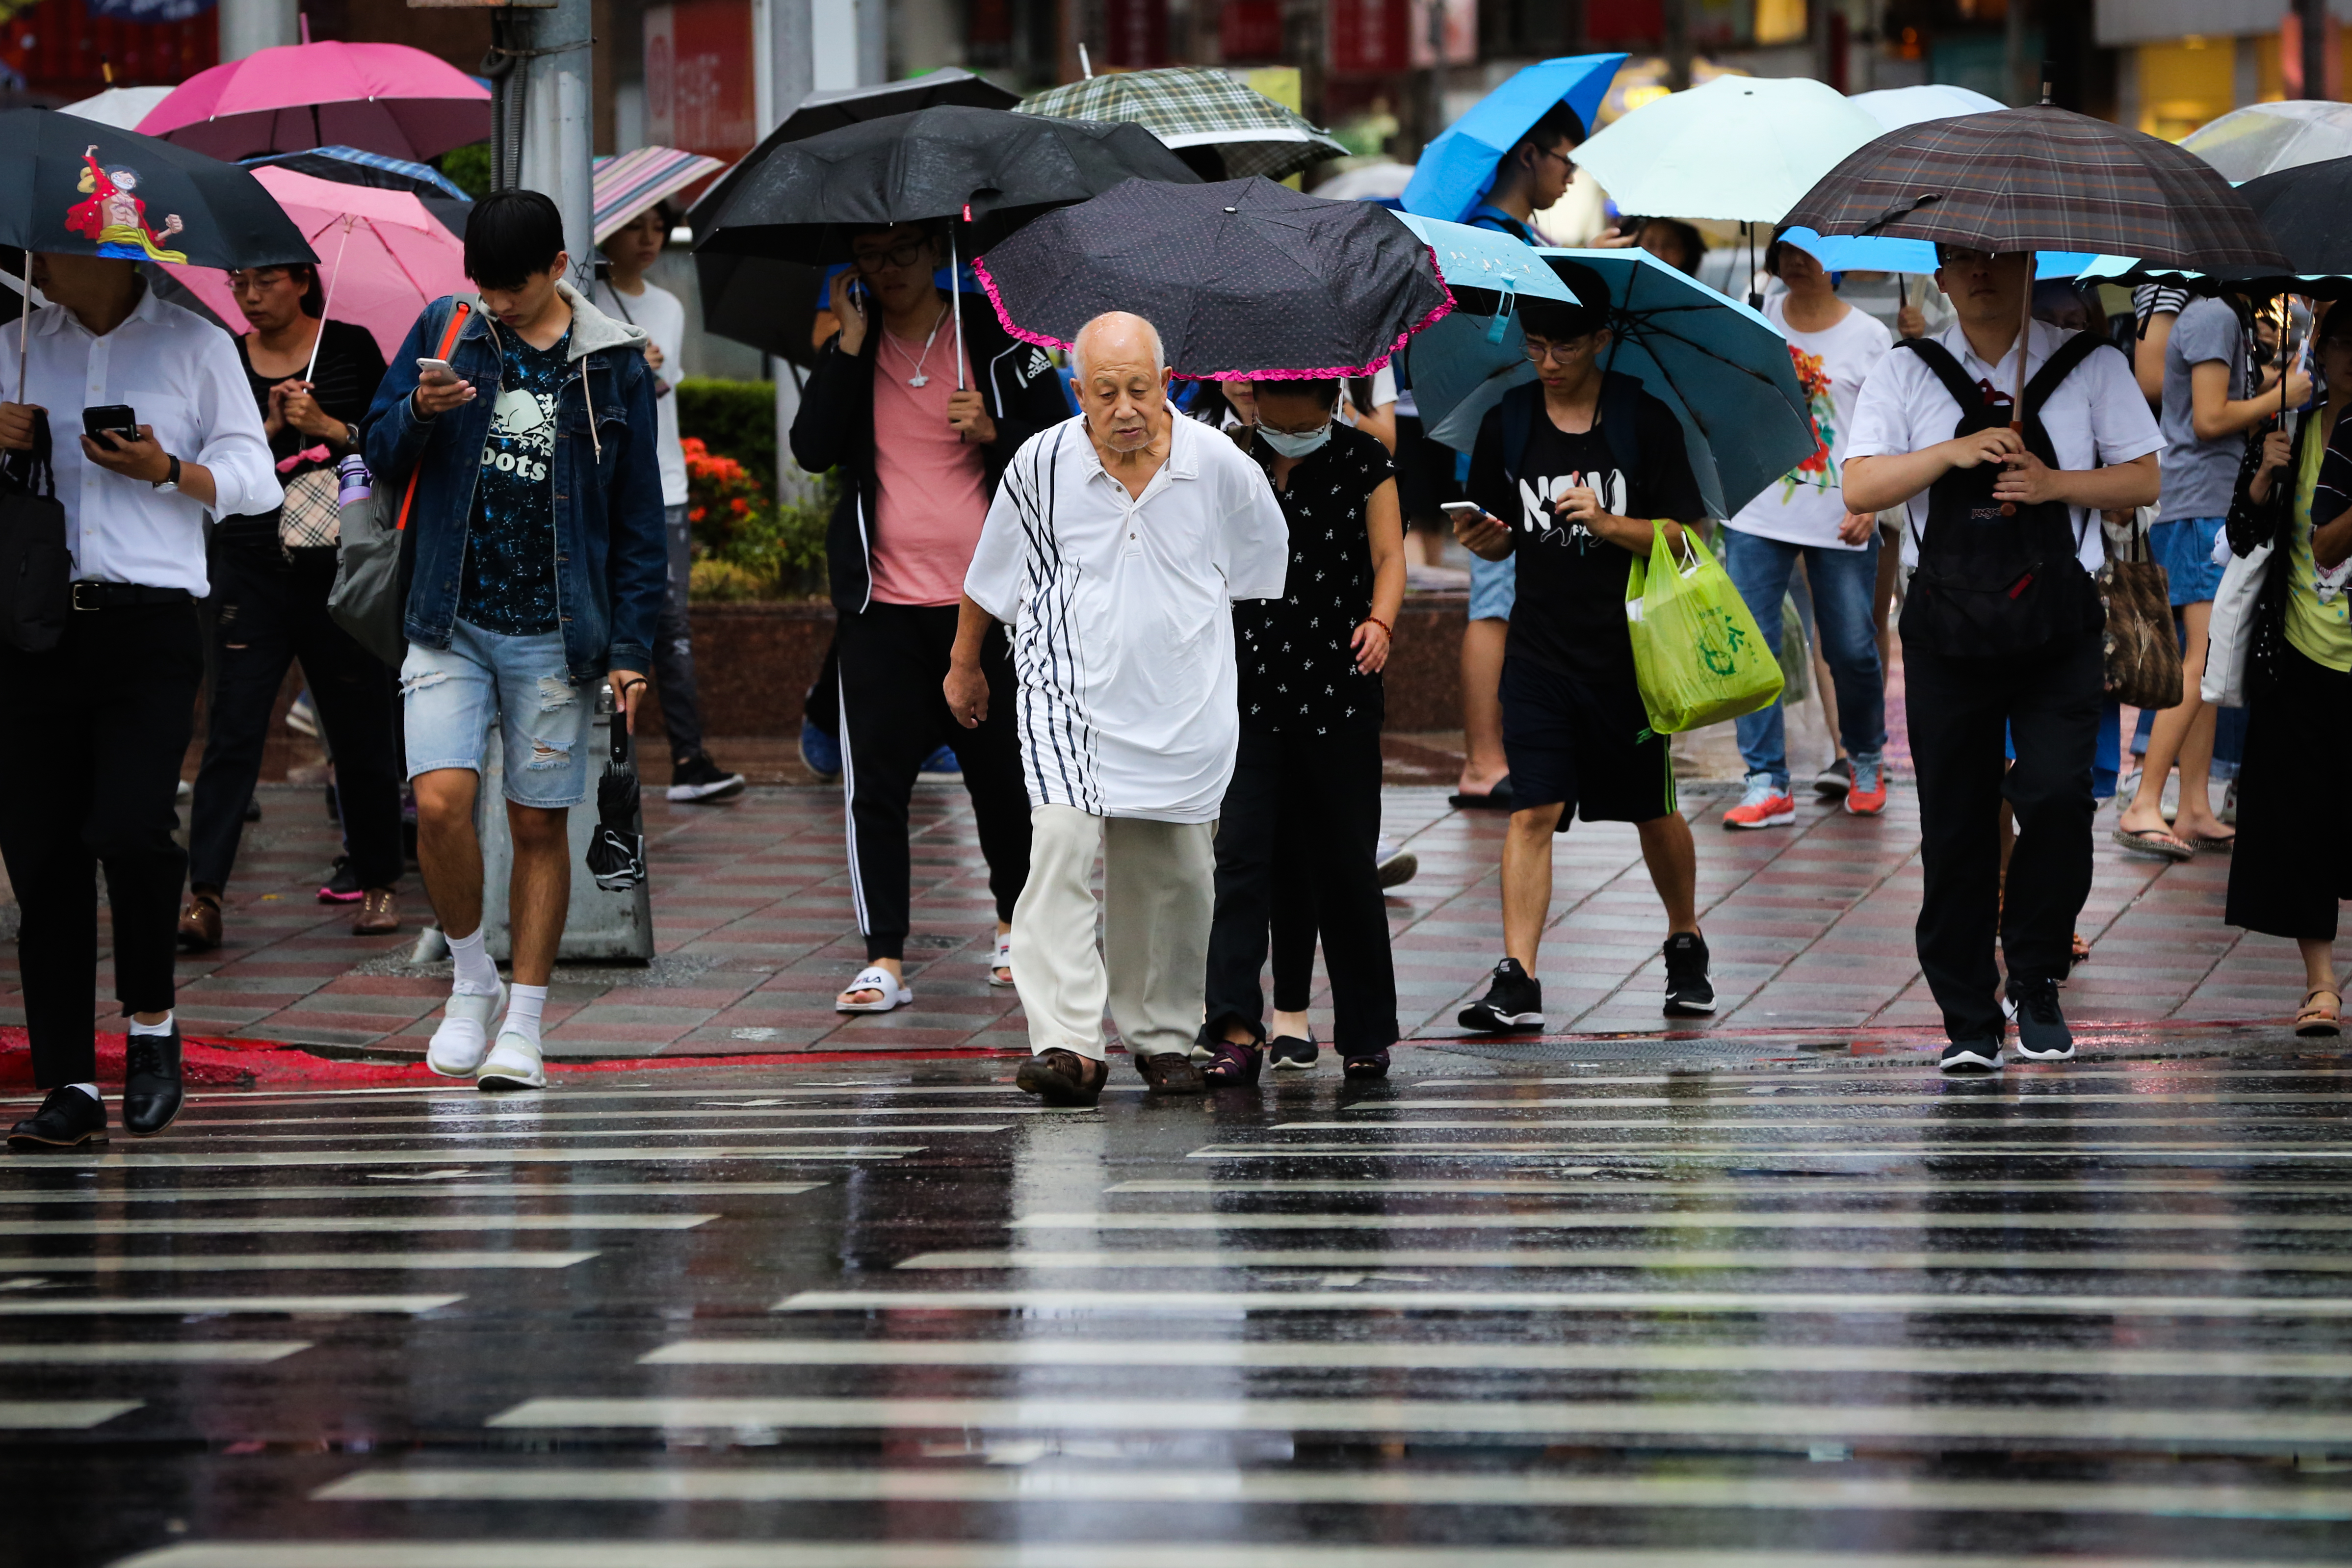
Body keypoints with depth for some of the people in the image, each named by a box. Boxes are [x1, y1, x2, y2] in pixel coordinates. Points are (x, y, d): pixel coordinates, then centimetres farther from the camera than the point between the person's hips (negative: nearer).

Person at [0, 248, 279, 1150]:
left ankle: (152, 1022, 8)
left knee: (128, 828, -19)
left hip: (149, 626, -3)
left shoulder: (192, 344, 7)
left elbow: (255, 481, 7)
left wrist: (169, 472, -11)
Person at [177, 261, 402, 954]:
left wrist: (329, 427, -12)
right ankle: (204, 897, -14)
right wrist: (268, 430, -10)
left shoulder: (351, 349, 2)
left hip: (341, 568, -1)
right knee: (232, 733, -8)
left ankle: (378, 884, 23)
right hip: (250, 571, 1)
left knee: (361, 732, 7)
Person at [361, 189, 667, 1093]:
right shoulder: (445, 332, 4)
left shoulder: (612, 362, 2)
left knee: (540, 824, 3)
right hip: (450, 621, 1)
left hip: (554, 634, 0)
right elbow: (381, 457, 9)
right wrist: (420, 413, -14)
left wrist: (631, 645, 1)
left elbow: (638, 516, 5)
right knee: (441, 804, -14)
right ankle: (471, 979, 9)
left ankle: (523, 1027, 11)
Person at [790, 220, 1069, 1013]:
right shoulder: (851, 349, 7)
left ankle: (1014, 922, 30)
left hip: (981, 596, -1)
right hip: (882, 602, 1)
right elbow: (813, 449, -8)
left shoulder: (998, 344, 2)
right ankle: (884, 960, -2)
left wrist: (995, 432, -14)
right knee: (874, 781, -5)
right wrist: (851, 345, -11)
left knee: (1001, 770, 8)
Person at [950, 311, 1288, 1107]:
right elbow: (990, 574, 10)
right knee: (1062, 847, -20)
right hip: (1069, 696, -2)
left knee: (1169, 874, 9)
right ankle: (1067, 1044, -26)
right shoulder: (1041, 465, -8)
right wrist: (965, 665, 21)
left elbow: (1264, 570, 14)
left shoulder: (1220, 467, -6)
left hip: (1180, 704, 2)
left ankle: (1162, 1036, 28)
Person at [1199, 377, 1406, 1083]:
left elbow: (1389, 554, -1)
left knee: (1345, 863, 3)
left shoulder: (1362, 460, 3)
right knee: (1241, 852, -10)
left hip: (1339, 684, 0)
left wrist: (1380, 621, -20)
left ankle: (1366, 1036, 14)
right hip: (1251, 687, 1)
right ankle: (1237, 1031, -15)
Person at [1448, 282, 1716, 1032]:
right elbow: (1501, 539, 13)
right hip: (1541, 649, 1)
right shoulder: (1508, 422, 6)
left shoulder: (1644, 421, -2)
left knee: (1653, 811, 11)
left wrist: (1607, 524, -19)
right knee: (1533, 809, -8)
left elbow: (1683, 535, -4)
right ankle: (1517, 980, -11)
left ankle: (1686, 944, 33)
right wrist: (1485, 538, -9)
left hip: (1628, 651, -1)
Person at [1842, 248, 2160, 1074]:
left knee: (2057, 795, -16)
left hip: (2058, 625, -1)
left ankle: (2036, 981, 4)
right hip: (1947, 626, 1)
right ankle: (1968, 1022, 9)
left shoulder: (2090, 366, 7)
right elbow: (1860, 488, 0)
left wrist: (2056, 483, -10)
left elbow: (2143, 479, 6)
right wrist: (1951, 454, -14)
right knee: (1954, 824, 1)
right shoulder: (1906, 373, 8)